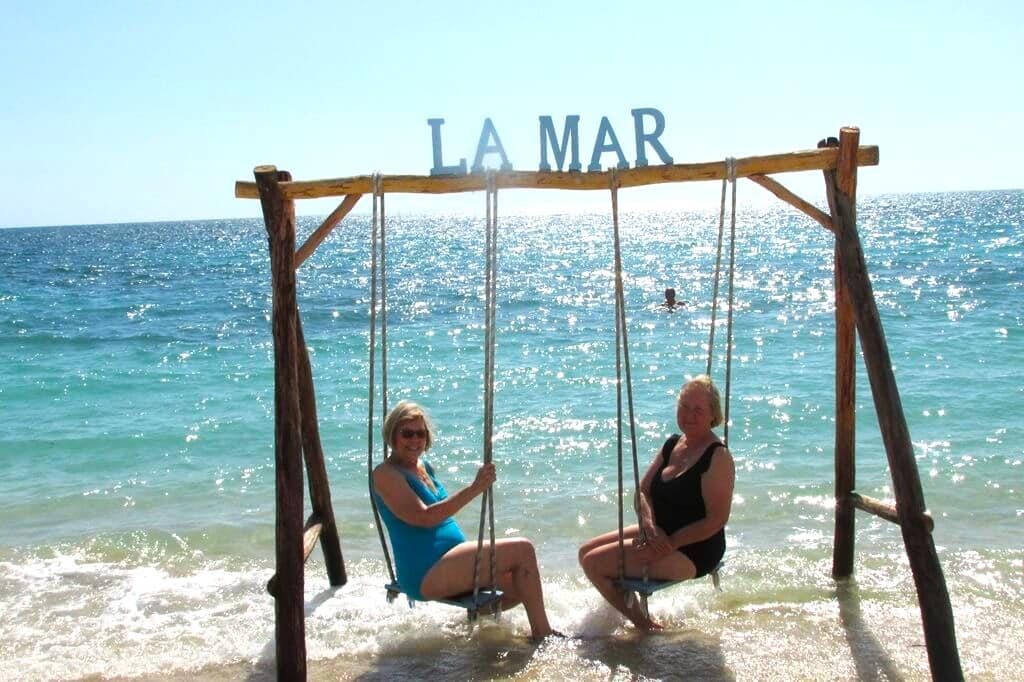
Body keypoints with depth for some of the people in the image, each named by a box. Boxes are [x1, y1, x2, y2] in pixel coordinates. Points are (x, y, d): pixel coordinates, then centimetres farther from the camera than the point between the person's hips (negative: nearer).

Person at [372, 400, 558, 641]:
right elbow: (424, 517, -22)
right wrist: (473, 489, -27)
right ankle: (542, 633, -9)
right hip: (425, 574, -9)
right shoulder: (386, 474, -11)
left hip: (449, 562, 9)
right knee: (522, 549, -15)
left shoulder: (423, 467, 16)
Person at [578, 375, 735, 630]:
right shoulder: (672, 444, 8)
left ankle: (644, 624, 2)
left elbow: (716, 520, -21)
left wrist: (669, 543, -21)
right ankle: (637, 619, 16)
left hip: (693, 552, -9)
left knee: (594, 563, -14)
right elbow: (642, 491, 7)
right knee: (587, 551, 8)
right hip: (659, 533, 9)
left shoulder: (718, 456, -17)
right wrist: (649, 525, -13)